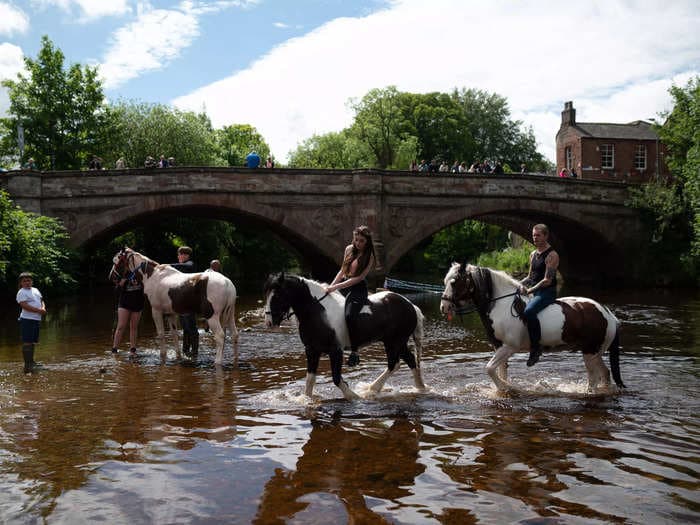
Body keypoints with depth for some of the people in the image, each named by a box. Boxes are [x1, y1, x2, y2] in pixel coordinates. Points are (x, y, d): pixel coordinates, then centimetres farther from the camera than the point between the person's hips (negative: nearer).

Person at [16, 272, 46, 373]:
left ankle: (31, 362, 27)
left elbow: (41, 300, 22)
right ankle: (27, 366, -10)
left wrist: (43, 308, -1)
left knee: (33, 342, 16)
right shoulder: (21, 292, -8)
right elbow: (25, 305, -18)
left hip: (36, 319, 8)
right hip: (27, 320, -8)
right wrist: (39, 310, -19)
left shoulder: (35, 290, 17)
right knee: (27, 342, -9)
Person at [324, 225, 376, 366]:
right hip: (343, 284, 8)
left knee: (349, 315, -31)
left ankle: (354, 352, -24)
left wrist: (336, 287, -19)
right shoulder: (349, 249, 10)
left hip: (358, 289, -8)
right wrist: (331, 286, 3)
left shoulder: (369, 256, -9)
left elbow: (359, 278, -15)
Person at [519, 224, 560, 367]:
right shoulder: (533, 254, 15)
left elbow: (547, 280, -17)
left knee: (529, 311, -34)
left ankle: (535, 348, -28)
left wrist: (530, 290, -18)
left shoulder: (552, 255, -11)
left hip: (547, 292, -10)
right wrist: (521, 284, 2)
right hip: (534, 292, 10)